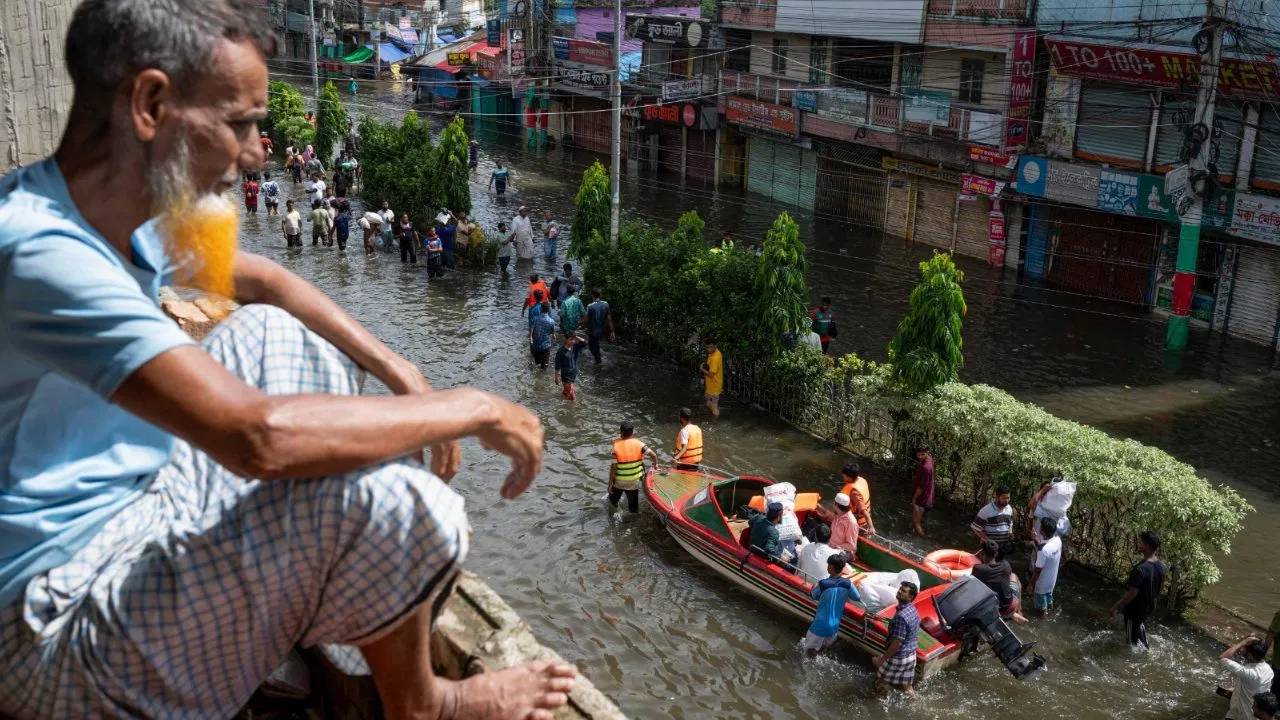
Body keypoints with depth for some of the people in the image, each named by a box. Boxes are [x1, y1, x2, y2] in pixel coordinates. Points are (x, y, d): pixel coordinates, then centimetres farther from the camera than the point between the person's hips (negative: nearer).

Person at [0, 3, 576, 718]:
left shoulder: (118, 208, -1)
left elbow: (265, 281, 14)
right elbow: (259, 437, -37)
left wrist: (405, 377, 2)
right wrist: (473, 408, -24)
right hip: (60, 628, -10)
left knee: (268, 333, 13)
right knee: (392, 496, -26)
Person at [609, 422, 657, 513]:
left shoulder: (616, 446, -18)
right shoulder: (639, 444, -12)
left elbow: (613, 467, -17)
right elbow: (653, 455, -17)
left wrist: (610, 483, -9)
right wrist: (656, 465, 4)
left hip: (619, 482, -1)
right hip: (634, 482, 2)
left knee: (613, 500, 26)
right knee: (633, 504, 17)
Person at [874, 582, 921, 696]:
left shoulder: (901, 616, -28)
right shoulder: (913, 610, 2)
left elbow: (897, 643, -26)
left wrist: (882, 659, -18)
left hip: (898, 657, -8)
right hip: (911, 655, 8)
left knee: (880, 685, 11)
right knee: (906, 687, 19)